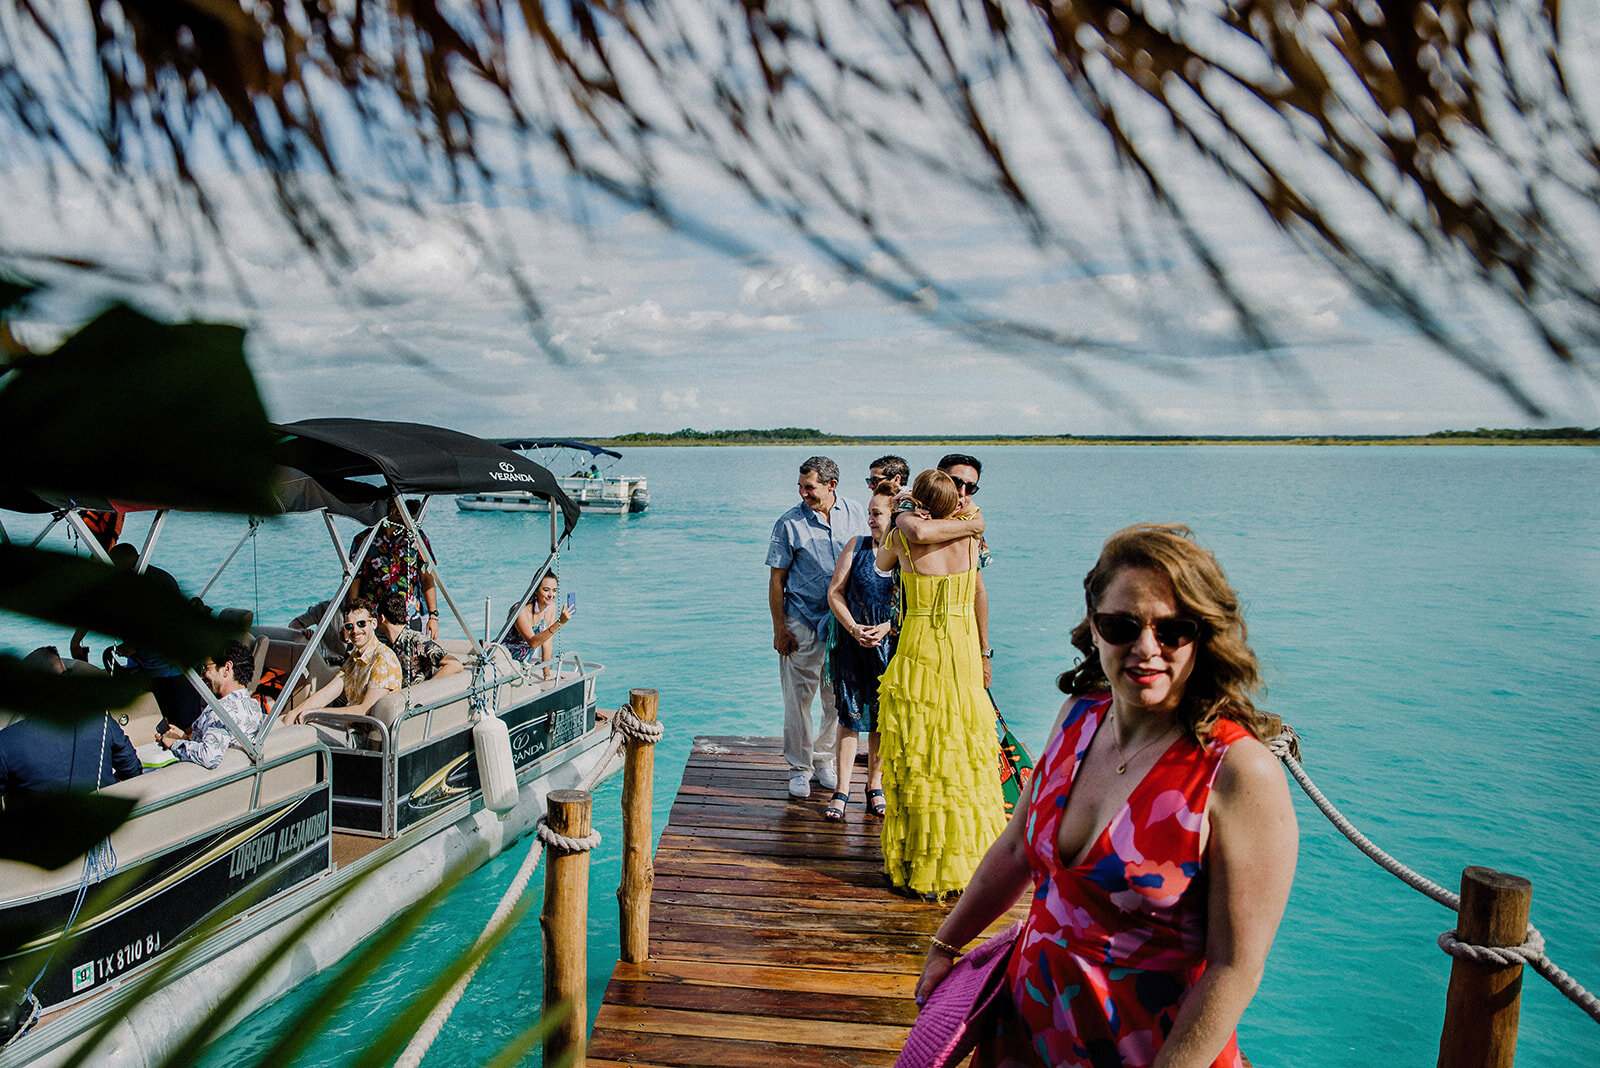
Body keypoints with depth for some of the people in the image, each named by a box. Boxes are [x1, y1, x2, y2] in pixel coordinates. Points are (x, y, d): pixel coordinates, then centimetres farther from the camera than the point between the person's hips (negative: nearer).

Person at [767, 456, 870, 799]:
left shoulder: (855, 514, 2)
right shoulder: (790, 523, -7)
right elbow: (777, 579, -3)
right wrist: (779, 627, -7)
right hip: (801, 619, -3)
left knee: (837, 697, 10)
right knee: (798, 695, 0)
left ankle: (823, 759, 29)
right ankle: (799, 766, 16)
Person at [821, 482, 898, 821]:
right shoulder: (857, 546, 1)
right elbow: (835, 592, 1)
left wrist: (888, 627, -15)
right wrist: (854, 628, -11)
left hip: (892, 645, 0)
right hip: (853, 643, 0)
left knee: (882, 717, 10)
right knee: (850, 714, -1)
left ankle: (875, 787, 26)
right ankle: (841, 791, 7)